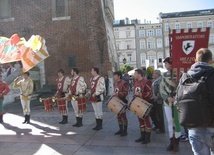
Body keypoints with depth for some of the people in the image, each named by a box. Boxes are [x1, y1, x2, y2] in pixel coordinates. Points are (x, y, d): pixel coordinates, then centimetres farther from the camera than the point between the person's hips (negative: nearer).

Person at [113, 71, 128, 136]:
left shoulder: (124, 83, -14)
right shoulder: (115, 83, 11)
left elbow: (125, 93, -19)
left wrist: (117, 94, -25)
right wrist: (114, 94, 5)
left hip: (122, 102, -8)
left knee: (123, 116, -1)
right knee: (118, 116, 14)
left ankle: (125, 131, 9)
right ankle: (121, 129, 25)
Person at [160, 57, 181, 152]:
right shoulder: (164, 75, 8)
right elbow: (161, 88, 6)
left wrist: (175, 85, -23)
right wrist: (167, 97, -9)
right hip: (167, 102, 4)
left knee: (176, 122, 4)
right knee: (169, 122, 11)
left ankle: (177, 143, 19)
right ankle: (171, 142, 24)